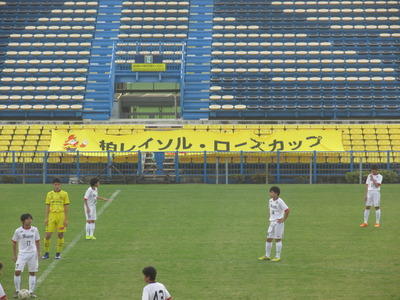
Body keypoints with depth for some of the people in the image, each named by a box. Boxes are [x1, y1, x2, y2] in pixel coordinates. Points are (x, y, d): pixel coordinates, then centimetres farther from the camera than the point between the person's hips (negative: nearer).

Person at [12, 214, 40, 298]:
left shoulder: (34, 230, 2)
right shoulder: (18, 231, -3)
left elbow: (37, 242, 11)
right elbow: (14, 243, 6)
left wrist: (38, 253, 5)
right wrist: (14, 255, 4)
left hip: (33, 253, 2)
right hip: (22, 253, -2)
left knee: (33, 272, 3)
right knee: (17, 272, -12)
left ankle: (31, 291, 11)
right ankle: (17, 291, 2)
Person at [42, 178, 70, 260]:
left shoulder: (64, 194, 2)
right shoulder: (49, 194, 7)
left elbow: (66, 207, 2)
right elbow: (47, 206, 10)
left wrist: (66, 219, -2)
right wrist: (46, 218, 3)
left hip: (61, 216, -1)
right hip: (51, 216, 1)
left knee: (60, 235, 1)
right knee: (48, 235, -3)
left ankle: (58, 253, 12)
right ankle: (46, 253, 9)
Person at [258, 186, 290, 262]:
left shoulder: (279, 201, -15)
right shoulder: (270, 200, 9)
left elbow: (287, 210, -16)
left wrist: (283, 219, -13)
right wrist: (270, 218, 15)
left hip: (278, 222, -8)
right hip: (272, 222, 8)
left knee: (278, 239, -2)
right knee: (269, 239, 9)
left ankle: (278, 257, 3)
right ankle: (267, 256, 17)